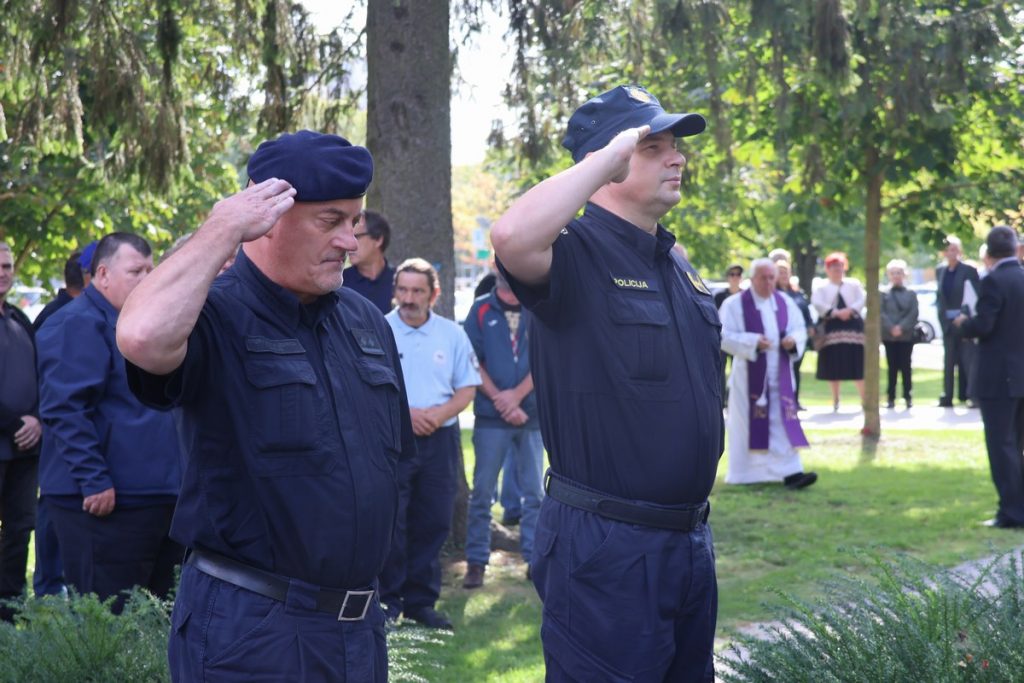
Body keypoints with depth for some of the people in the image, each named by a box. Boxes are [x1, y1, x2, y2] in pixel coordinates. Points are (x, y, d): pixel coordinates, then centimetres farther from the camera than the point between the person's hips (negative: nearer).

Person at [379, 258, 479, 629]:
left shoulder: (452, 334, 9)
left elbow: (467, 387, 9)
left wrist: (440, 413, -9)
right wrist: (404, 414, -15)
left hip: (440, 439, 3)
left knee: (434, 522, 5)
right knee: (390, 522, -5)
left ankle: (420, 601, 15)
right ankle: (387, 600, 4)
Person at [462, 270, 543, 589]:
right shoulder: (481, 310, 3)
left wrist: (517, 395, -12)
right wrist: (500, 400, -10)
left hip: (532, 414, 1)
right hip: (491, 416, -1)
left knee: (534, 491, 5)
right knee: (482, 491, 0)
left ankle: (535, 556, 12)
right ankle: (476, 561, 5)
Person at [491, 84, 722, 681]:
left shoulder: (681, 267, 15)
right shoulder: (576, 255, -11)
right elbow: (513, 238, -37)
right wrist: (607, 158, -25)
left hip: (691, 539, 8)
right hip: (606, 543, -8)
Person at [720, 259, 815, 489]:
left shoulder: (785, 302, 10)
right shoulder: (735, 304, -4)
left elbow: (800, 329, 13)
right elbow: (724, 336, -10)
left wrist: (793, 340, -10)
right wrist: (753, 342, -21)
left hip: (779, 375, 4)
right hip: (749, 377, -4)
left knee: (785, 423, -5)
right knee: (750, 425, 0)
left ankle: (790, 472, -10)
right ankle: (744, 473, 10)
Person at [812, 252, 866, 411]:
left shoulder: (854, 284, 13)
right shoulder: (821, 288, 8)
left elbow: (861, 300, 1)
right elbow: (817, 304, -7)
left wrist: (850, 310, -17)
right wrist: (836, 312, -17)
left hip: (853, 325, 0)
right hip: (832, 327, 0)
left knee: (858, 366, -3)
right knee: (833, 367, 0)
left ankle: (864, 400, 3)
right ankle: (835, 401, 12)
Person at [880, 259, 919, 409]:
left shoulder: (911, 294, 6)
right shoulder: (883, 294, 5)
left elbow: (913, 314, -3)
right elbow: (881, 313, -3)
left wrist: (902, 327, -14)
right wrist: (891, 328, -15)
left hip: (906, 335, 0)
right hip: (888, 335, 0)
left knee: (905, 366, 2)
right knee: (892, 367, 3)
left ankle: (908, 397, 7)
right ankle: (891, 398, 5)